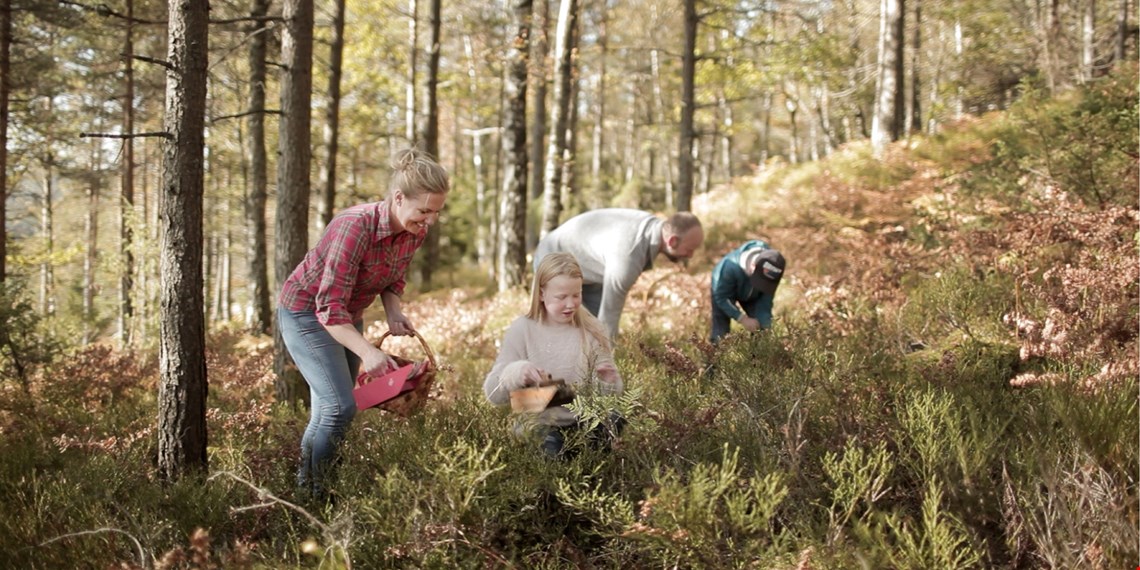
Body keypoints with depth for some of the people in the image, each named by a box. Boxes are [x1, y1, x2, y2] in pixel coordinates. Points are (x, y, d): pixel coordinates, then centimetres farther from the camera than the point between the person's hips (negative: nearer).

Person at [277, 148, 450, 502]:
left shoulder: (415, 232, -11)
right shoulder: (355, 227, -34)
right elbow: (330, 307, -36)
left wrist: (393, 312, -13)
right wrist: (367, 352, -49)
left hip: (347, 317, 8)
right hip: (306, 312, -8)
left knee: (329, 409, 12)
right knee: (340, 407, -17)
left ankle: (303, 482, 26)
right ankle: (310, 492, -4)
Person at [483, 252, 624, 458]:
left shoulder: (591, 331, 2)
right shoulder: (522, 330, -2)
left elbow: (607, 395, 9)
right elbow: (492, 393, -4)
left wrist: (609, 382, -14)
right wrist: (517, 373, -24)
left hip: (584, 420, 2)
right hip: (537, 424, -2)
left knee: (616, 422, -28)